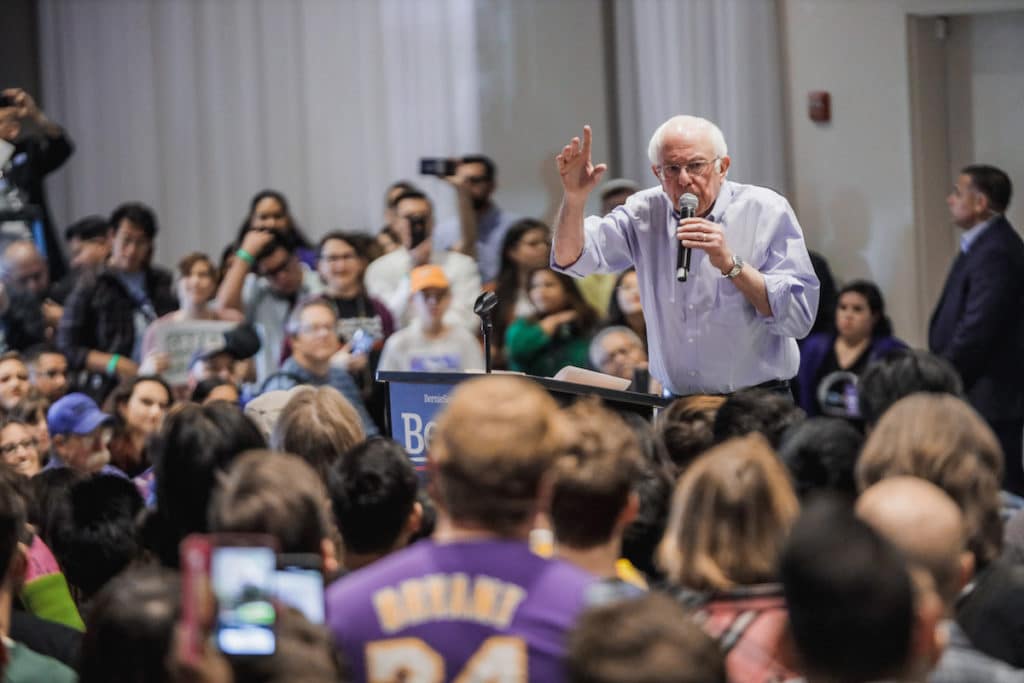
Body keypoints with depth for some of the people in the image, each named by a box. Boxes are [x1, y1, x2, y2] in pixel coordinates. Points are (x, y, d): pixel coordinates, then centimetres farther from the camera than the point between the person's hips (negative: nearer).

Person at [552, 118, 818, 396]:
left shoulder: (766, 211, -3)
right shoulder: (646, 211, 8)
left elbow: (799, 319, -11)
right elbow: (571, 258, 4)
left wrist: (730, 264, -20)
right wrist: (575, 196, -12)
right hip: (676, 403, 4)